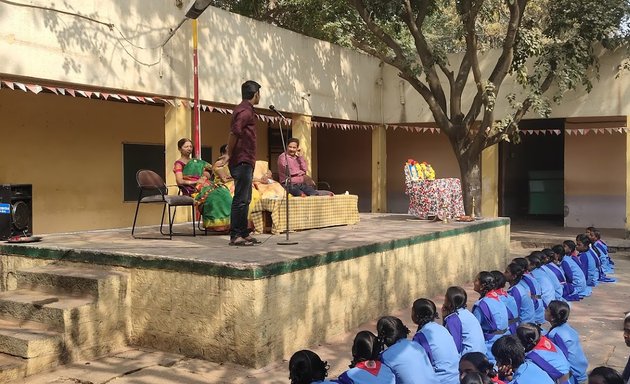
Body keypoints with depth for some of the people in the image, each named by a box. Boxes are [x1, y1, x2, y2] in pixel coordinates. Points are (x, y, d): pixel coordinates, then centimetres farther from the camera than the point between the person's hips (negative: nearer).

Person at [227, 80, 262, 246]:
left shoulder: (242, 109, 19)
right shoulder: (246, 111, -13)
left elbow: (234, 133, 20)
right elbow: (234, 132, -26)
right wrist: (230, 155, -17)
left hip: (245, 162, 10)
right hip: (242, 161, -10)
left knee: (245, 200, 13)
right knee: (240, 200, -8)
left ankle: (243, 233, 19)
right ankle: (235, 236, -5)